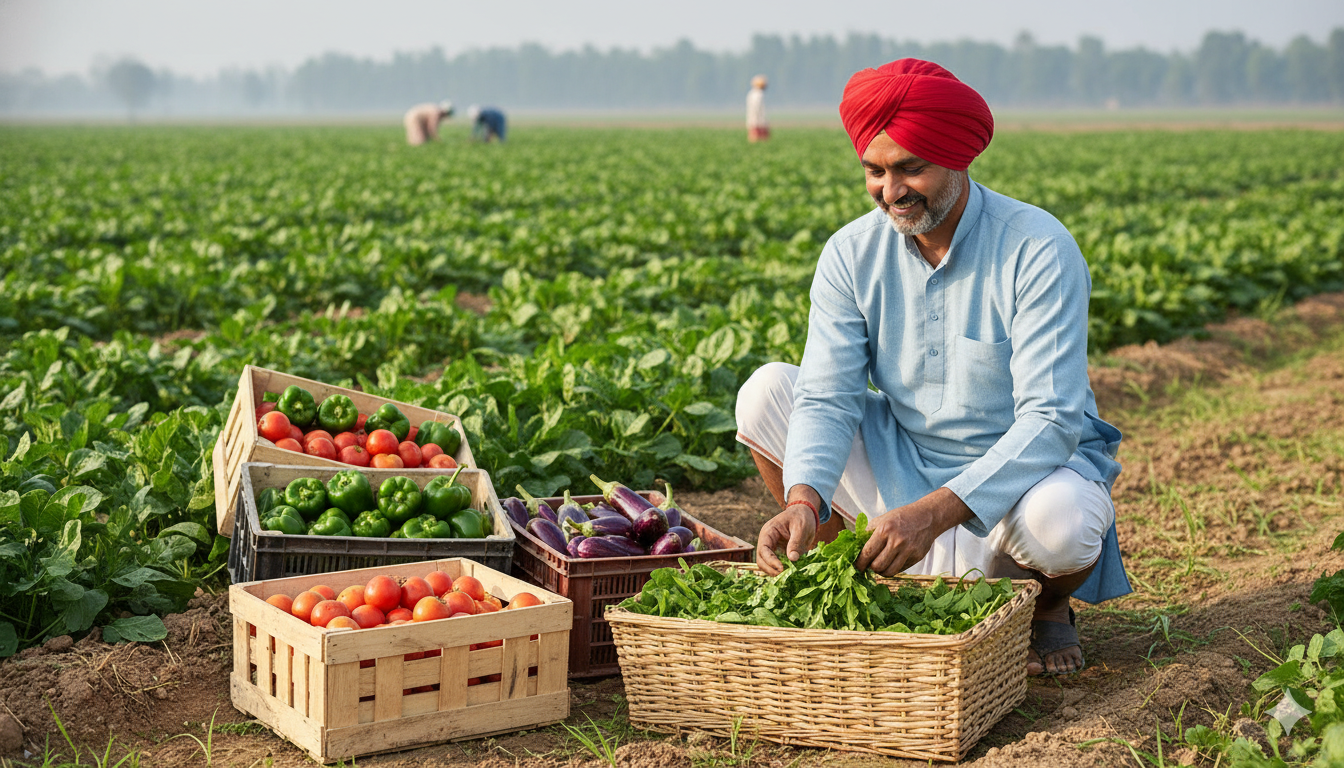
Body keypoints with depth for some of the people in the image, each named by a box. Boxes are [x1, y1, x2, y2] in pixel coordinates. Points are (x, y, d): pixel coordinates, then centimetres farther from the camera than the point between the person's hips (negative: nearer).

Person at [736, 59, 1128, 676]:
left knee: (1060, 520, -39)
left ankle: (1047, 605, 1)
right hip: (900, 464, 4)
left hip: (1026, 468, -4)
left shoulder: (1038, 250, -21)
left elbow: (1051, 420, -28)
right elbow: (827, 396, -14)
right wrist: (804, 500, -36)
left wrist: (936, 511, -41)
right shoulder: (850, 254, -8)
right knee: (765, 392, -14)